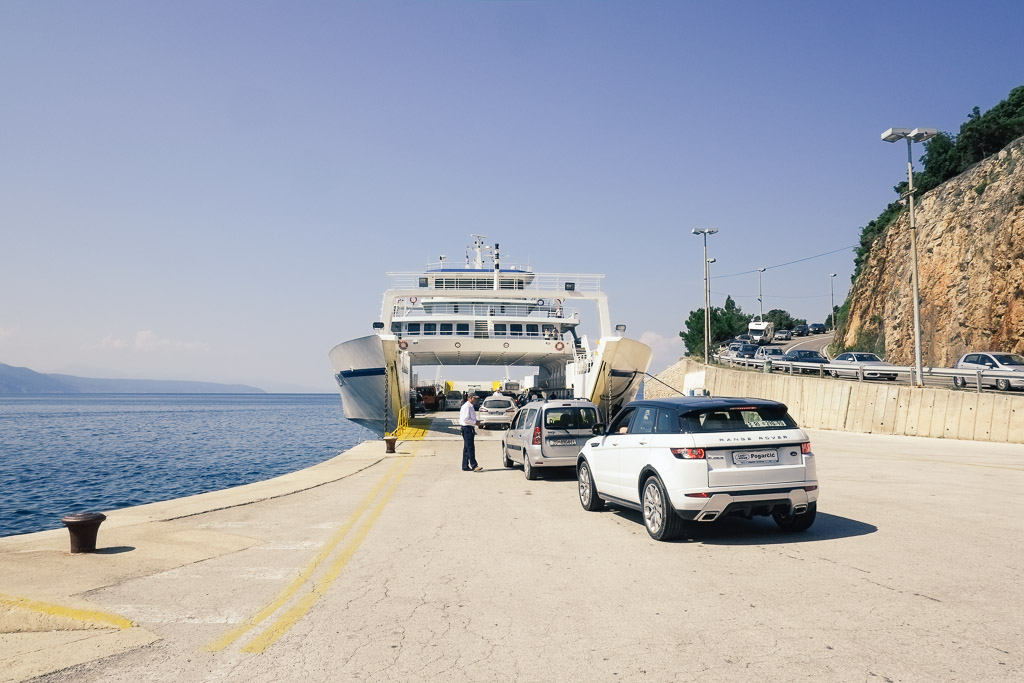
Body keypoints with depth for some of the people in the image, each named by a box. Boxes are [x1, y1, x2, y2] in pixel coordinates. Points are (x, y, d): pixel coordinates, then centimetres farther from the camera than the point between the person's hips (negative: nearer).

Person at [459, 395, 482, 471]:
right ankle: (474, 466, -13)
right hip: (467, 428, -11)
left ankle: (465, 466, 15)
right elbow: (466, 419, -21)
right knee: (470, 448, -11)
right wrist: (475, 422, -16)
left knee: (467, 448, 11)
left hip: (470, 428, 11)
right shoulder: (466, 407, -13)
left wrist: (475, 422, 15)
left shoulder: (471, 407, 18)